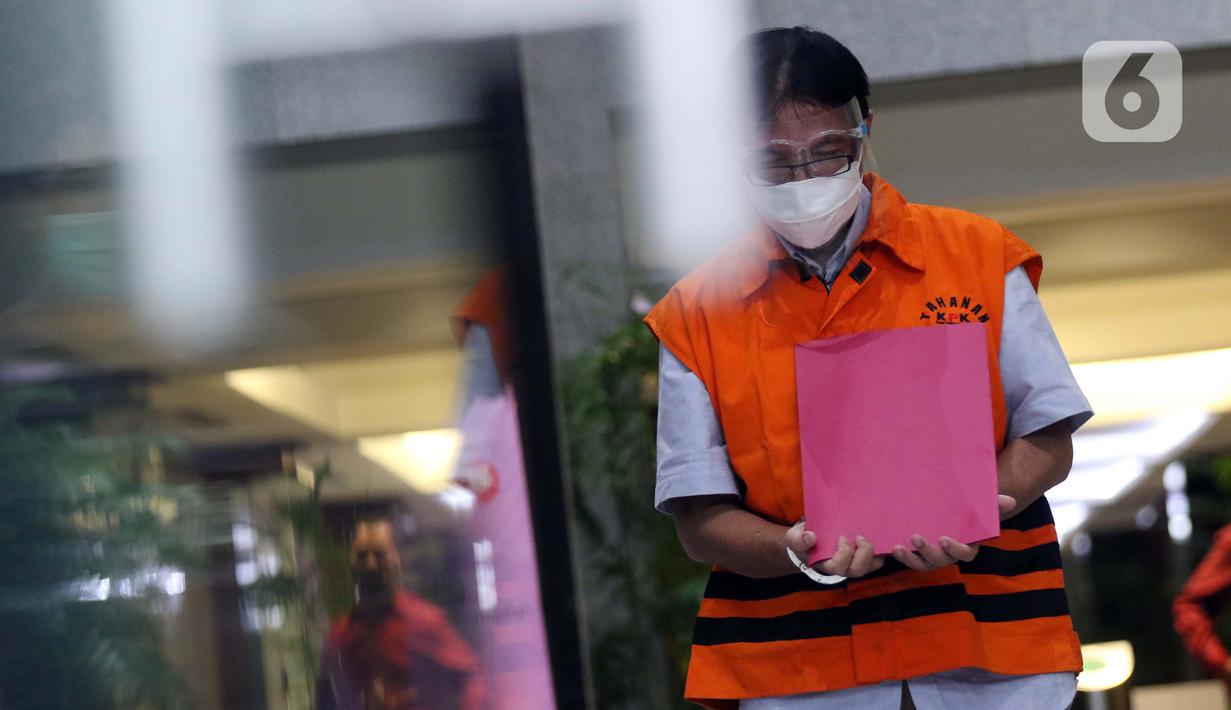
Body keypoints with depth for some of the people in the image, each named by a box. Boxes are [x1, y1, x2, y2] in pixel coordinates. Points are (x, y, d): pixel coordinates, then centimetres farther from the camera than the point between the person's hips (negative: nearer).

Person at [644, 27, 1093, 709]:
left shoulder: (977, 256, 6)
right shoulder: (697, 313, 4)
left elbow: (1047, 442, 6)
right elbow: (700, 519, 2)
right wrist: (799, 551, -17)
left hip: (986, 632, 1)